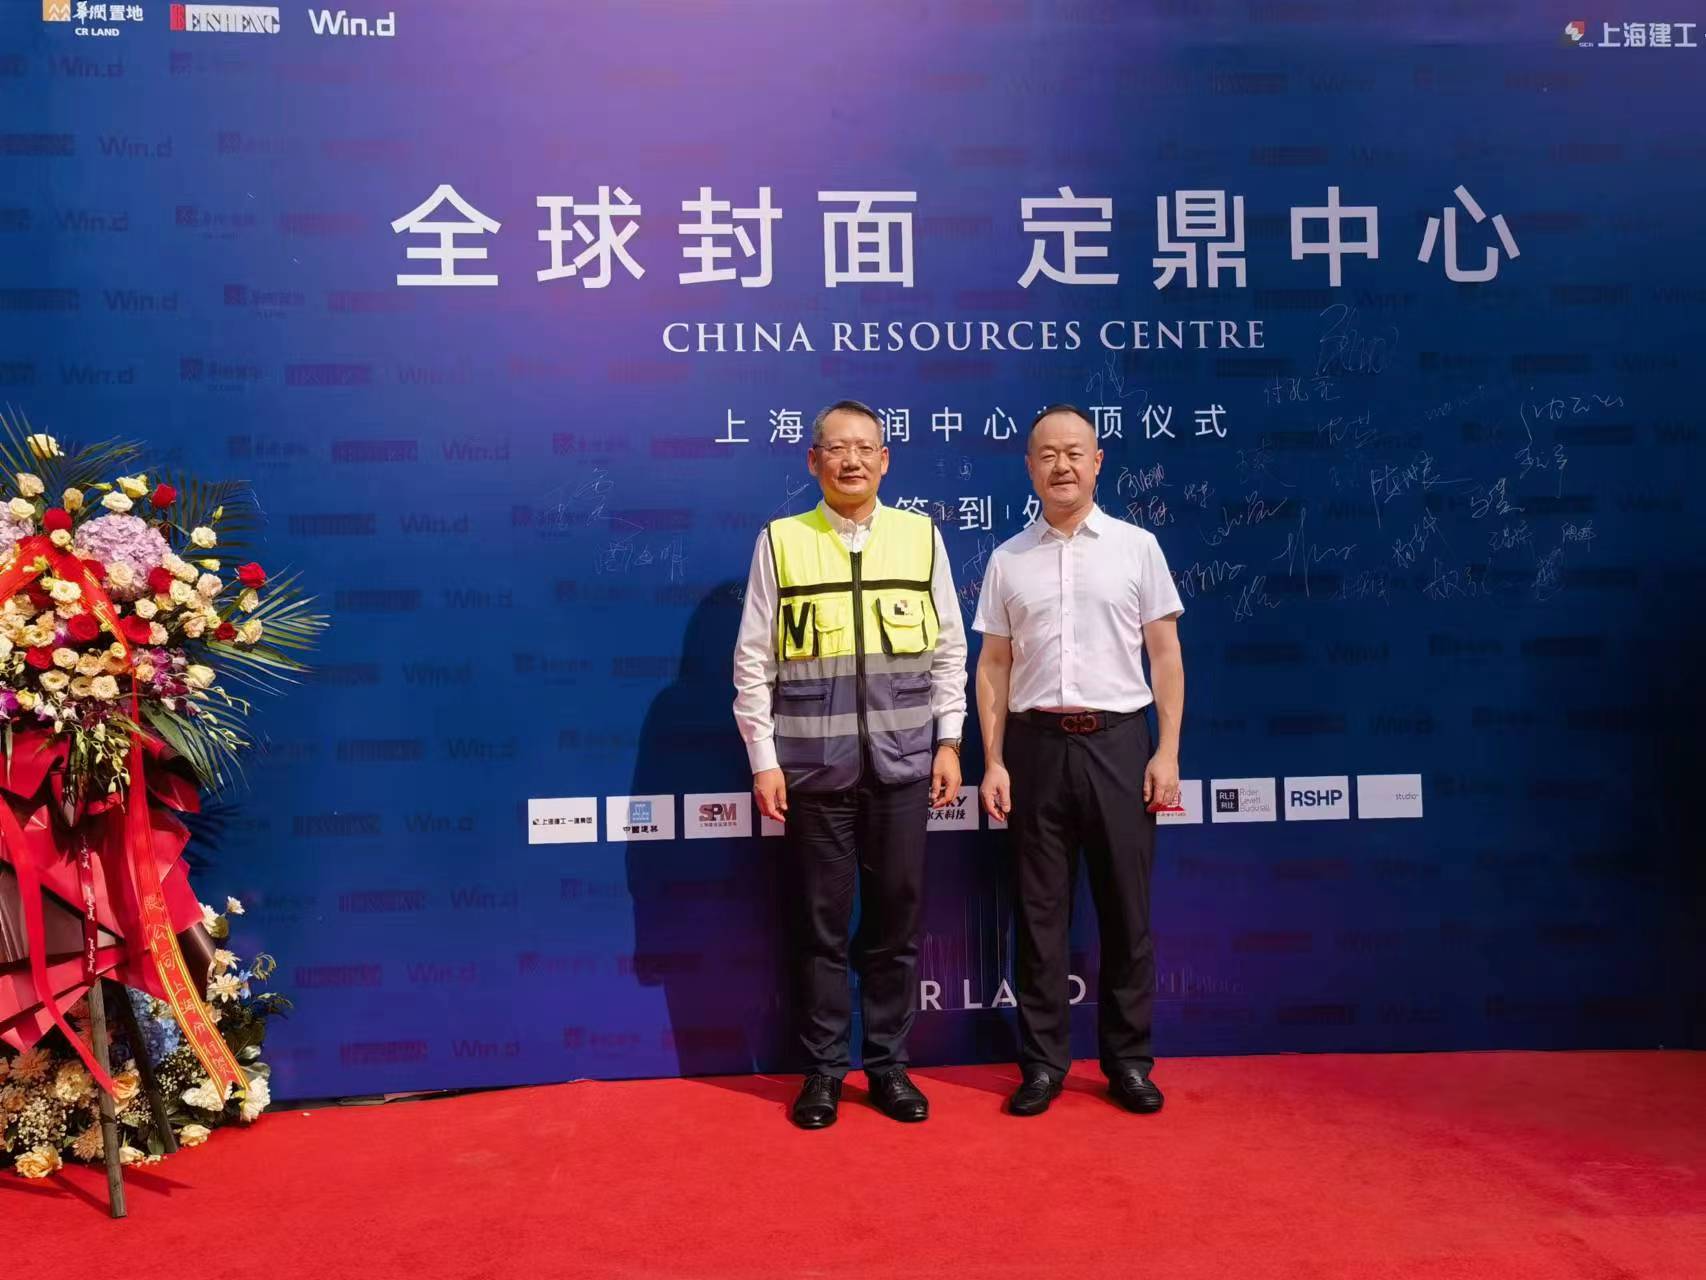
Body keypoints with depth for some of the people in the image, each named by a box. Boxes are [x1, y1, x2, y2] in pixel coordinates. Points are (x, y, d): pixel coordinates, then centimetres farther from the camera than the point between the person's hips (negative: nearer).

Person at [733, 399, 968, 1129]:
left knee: (896, 918, 10)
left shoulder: (921, 536, 3)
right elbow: (753, 661, 0)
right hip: (813, 762, -1)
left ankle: (888, 1064, 24)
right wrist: (763, 760, -3)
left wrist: (949, 742, 3)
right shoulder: (780, 541, -2)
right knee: (821, 921, 7)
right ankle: (823, 1069, 22)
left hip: (903, 759, 2)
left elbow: (949, 649, 7)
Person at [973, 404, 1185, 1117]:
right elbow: (994, 665, 8)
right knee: (1040, 910, 6)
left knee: (1126, 906, 5)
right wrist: (993, 761, 2)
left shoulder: (1136, 546, 4)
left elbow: (1165, 653, 4)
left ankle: (1129, 1059, 18)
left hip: (1117, 739, -1)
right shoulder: (1008, 559, 8)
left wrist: (1168, 752, -3)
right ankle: (1043, 1062, 16)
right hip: (1036, 743, 1)